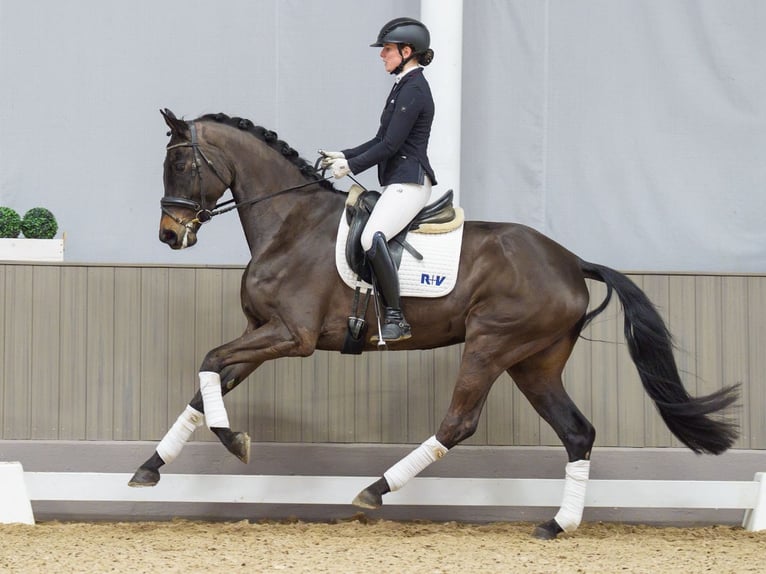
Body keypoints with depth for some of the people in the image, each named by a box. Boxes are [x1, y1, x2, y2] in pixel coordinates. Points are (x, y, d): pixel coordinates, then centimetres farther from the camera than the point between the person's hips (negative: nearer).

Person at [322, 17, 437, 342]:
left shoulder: (413, 90, -13)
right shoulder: (405, 86, 19)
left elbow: (390, 145, -18)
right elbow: (381, 141, 23)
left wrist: (351, 166, -12)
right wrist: (344, 156, 14)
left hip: (409, 183, -11)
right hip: (397, 183, 11)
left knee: (372, 238, -31)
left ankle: (396, 320, -30)